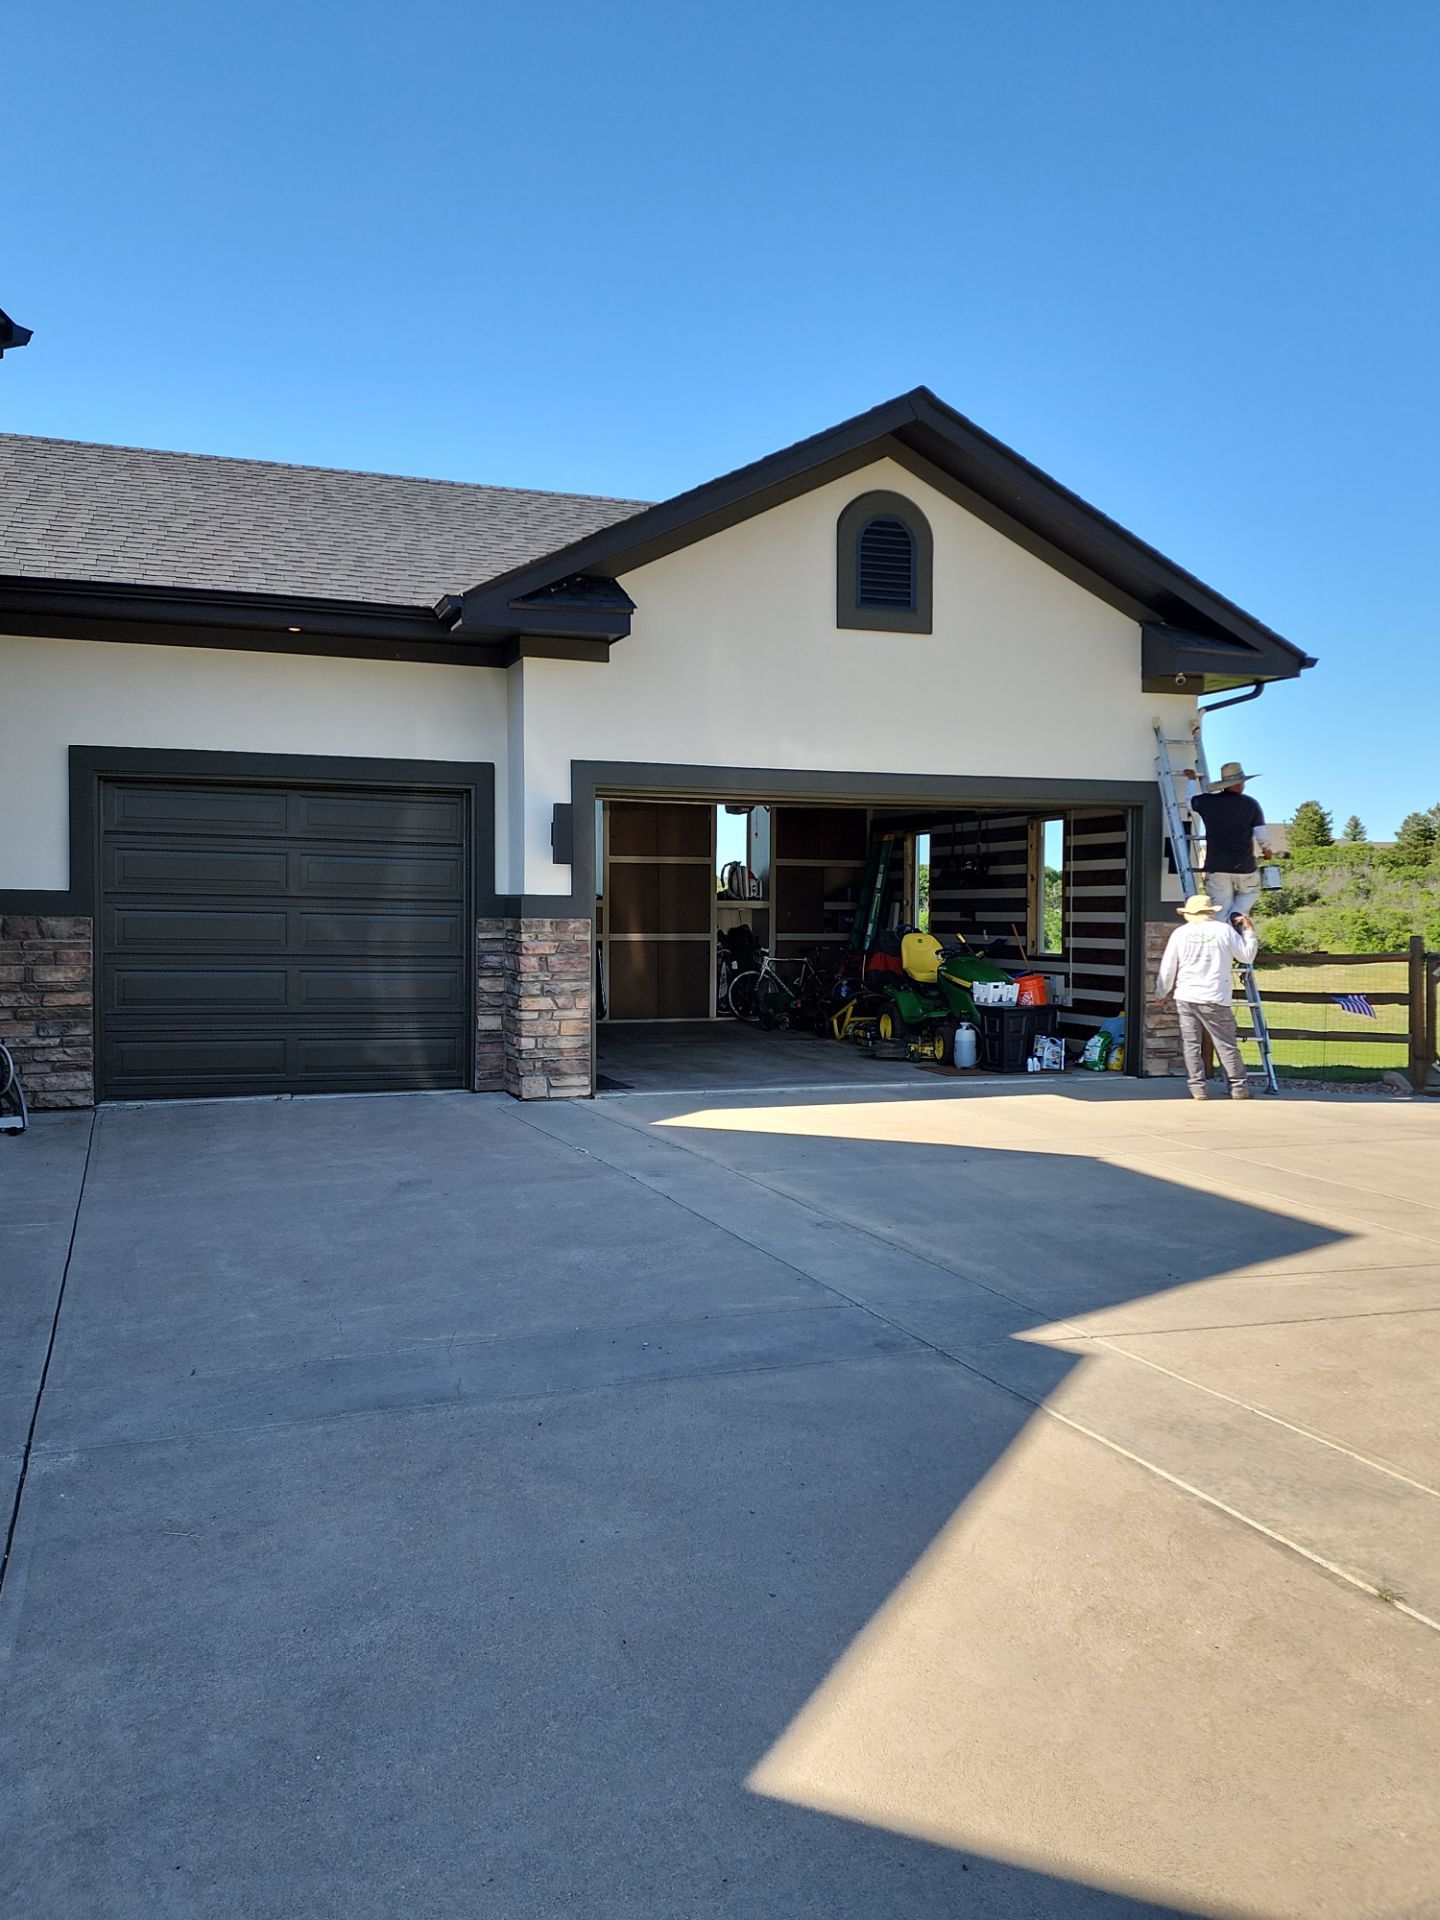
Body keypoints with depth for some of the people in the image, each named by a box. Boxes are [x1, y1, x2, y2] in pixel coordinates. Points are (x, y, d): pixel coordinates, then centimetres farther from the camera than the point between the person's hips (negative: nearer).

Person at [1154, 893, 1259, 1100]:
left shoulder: (1180, 933, 3)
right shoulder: (1224, 930, -1)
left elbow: (1167, 968, 6)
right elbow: (1246, 956, 9)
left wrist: (1161, 992, 19)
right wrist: (1249, 932, 21)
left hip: (1186, 998, 1)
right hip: (1214, 999, -1)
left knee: (1191, 1044, 4)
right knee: (1227, 1045, 5)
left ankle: (1197, 1088, 2)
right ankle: (1238, 1087, 8)